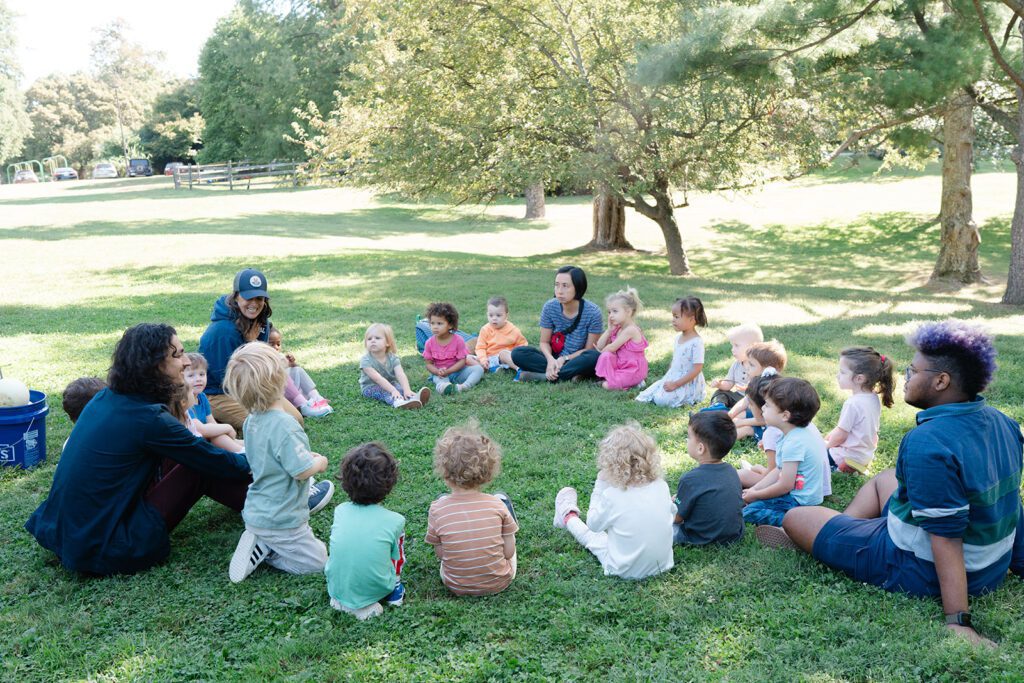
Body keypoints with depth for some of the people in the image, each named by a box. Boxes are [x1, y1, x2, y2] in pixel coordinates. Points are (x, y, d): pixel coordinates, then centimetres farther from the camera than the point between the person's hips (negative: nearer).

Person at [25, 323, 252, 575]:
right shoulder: (148, 419, -21)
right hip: (101, 553, -8)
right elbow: (215, 461, -7)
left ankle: (249, 497, 26)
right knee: (200, 466, -3)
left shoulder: (106, 398, 3)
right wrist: (251, 463, 12)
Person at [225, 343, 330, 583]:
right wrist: (320, 462, -5)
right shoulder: (284, 426, -28)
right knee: (317, 561, 3)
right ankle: (264, 549, -4)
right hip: (280, 520, -9)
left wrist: (307, 455, 9)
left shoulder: (251, 421, 1)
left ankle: (259, 543, 8)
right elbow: (302, 471, -26)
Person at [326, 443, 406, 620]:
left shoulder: (340, 510, -5)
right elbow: (395, 557, 2)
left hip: (336, 590, 2)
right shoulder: (394, 521, -13)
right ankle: (395, 589, 17)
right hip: (375, 591, -2)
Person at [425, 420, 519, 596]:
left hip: (456, 586, 0)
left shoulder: (437, 509, -20)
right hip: (500, 582, 0)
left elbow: (439, 554, -9)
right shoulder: (497, 505, -19)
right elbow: (509, 552, -12)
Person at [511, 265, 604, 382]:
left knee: (594, 357, -37)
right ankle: (569, 375, -25)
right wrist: (550, 359, -23)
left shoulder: (593, 312, -16)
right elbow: (544, 342, -2)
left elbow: (589, 349, -10)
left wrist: (564, 359, -21)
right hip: (554, 357, 2)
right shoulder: (550, 307, -8)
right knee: (518, 353, -20)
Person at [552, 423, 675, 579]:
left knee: (592, 535, 24)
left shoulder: (612, 496, -25)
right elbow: (672, 513, 7)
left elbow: (593, 524, -6)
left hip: (626, 571, -3)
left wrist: (600, 485, -6)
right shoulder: (661, 486, -14)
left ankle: (568, 517, 51)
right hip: (662, 565, 3)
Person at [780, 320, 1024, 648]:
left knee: (794, 518, 1)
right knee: (884, 479, 31)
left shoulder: (927, 443, -30)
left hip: (924, 572, -9)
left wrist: (957, 621, -31)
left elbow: (946, 536, -32)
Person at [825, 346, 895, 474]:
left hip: (848, 459, -8)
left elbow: (840, 436, -18)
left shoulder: (853, 404, -26)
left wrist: (827, 443, 1)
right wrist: (828, 438, 11)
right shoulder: (875, 398, 0)